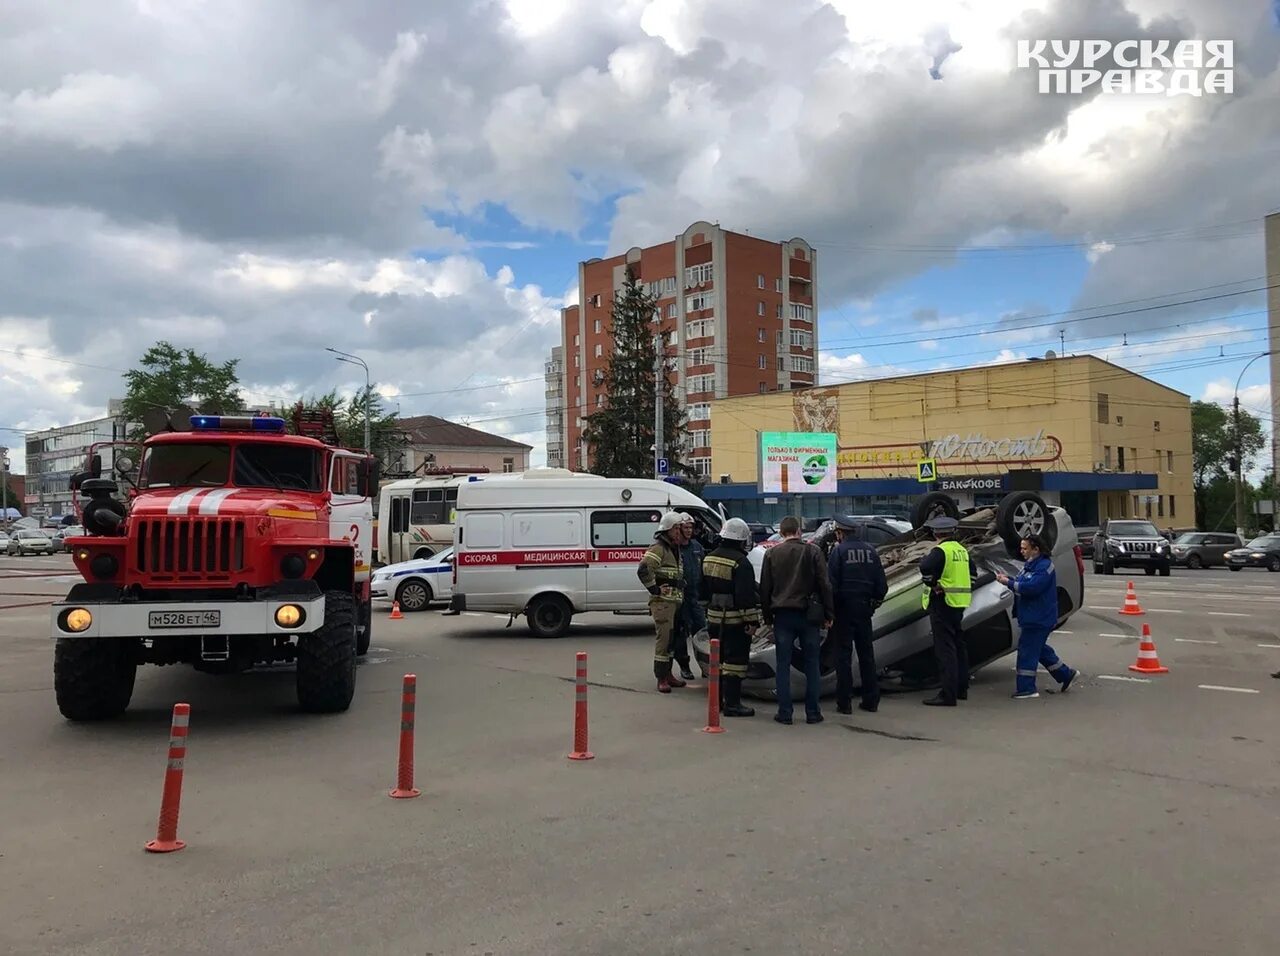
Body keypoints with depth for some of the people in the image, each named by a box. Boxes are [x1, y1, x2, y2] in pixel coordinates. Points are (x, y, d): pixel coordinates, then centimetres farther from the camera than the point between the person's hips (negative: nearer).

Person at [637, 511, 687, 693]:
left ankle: (668, 674, 25)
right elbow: (643, 570, -27)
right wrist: (655, 589, -20)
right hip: (662, 602, -9)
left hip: (675, 601, 9)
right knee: (664, 638, -9)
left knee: (671, 638, 15)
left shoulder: (675, 549, 17)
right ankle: (661, 679, -5)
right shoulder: (658, 548, -13)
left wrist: (681, 589, 21)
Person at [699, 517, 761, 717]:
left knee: (718, 659, 17)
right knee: (735, 660, -3)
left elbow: (703, 590, 18)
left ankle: (717, 700, 24)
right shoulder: (740, 562, -18)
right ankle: (731, 704, -1)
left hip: (714, 618, 8)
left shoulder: (708, 559, 9)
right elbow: (746, 595, -21)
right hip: (735, 620, -8)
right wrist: (752, 620, -18)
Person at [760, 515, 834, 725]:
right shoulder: (812, 552, -1)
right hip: (808, 614, 0)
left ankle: (784, 712, 3)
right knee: (811, 665, 8)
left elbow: (765, 589, 4)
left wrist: (767, 616, 12)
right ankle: (812, 712, 9)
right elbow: (824, 585, -1)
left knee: (783, 666, 5)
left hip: (782, 615, 1)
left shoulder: (772, 554, 2)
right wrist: (828, 614, 5)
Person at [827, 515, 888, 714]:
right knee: (866, 653, 13)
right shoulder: (871, 551, 7)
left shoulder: (839, 550, -9)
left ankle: (844, 702, 2)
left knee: (843, 654, 1)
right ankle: (871, 700, 16)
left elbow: (831, 583, -12)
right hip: (864, 608, 5)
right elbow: (882, 584, 7)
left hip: (844, 608, -4)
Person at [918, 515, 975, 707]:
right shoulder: (962, 550, 13)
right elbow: (973, 572, 24)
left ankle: (948, 694, -9)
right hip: (959, 604, 9)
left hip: (943, 603, -9)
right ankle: (961, 688, 28)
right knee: (958, 646, 18)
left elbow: (925, 568, -30)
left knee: (945, 650, -8)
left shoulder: (940, 551, -14)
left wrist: (934, 585, -14)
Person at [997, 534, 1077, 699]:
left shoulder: (1044, 566, -18)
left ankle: (1026, 688, -1)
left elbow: (1032, 587, -28)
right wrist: (1008, 579, -1)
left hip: (1038, 619, -11)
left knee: (1027, 651, -7)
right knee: (1039, 648, 20)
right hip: (1032, 617, 11)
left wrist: (1009, 583, -23)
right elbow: (1023, 584, 17)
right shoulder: (1031, 564, 14)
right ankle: (1066, 674, 31)